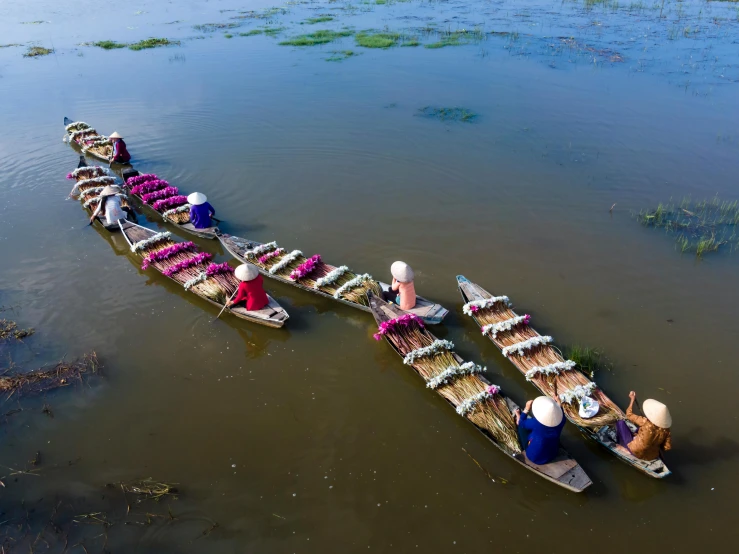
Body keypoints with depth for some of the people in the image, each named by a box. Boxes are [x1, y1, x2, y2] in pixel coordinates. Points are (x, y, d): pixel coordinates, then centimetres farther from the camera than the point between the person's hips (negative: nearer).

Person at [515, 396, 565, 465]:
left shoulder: (536, 423, -34)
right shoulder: (560, 421, -23)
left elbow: (522, 423, -13)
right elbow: (561, 414, 3)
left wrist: (526, 409, -7)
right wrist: (559, 403, 14)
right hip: (553, 455, 4)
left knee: (522, 426, 11)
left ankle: (518, 419, 42)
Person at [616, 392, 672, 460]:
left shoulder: (645, 423, -30)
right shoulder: (666, 429, -18)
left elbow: (629, 414, -15)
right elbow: (667, 447, -10)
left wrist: (633, 399, -4)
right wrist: (658, 444, 11)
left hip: (635, 452, -5)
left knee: (621, 422, 8)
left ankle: (620, 442, 29)